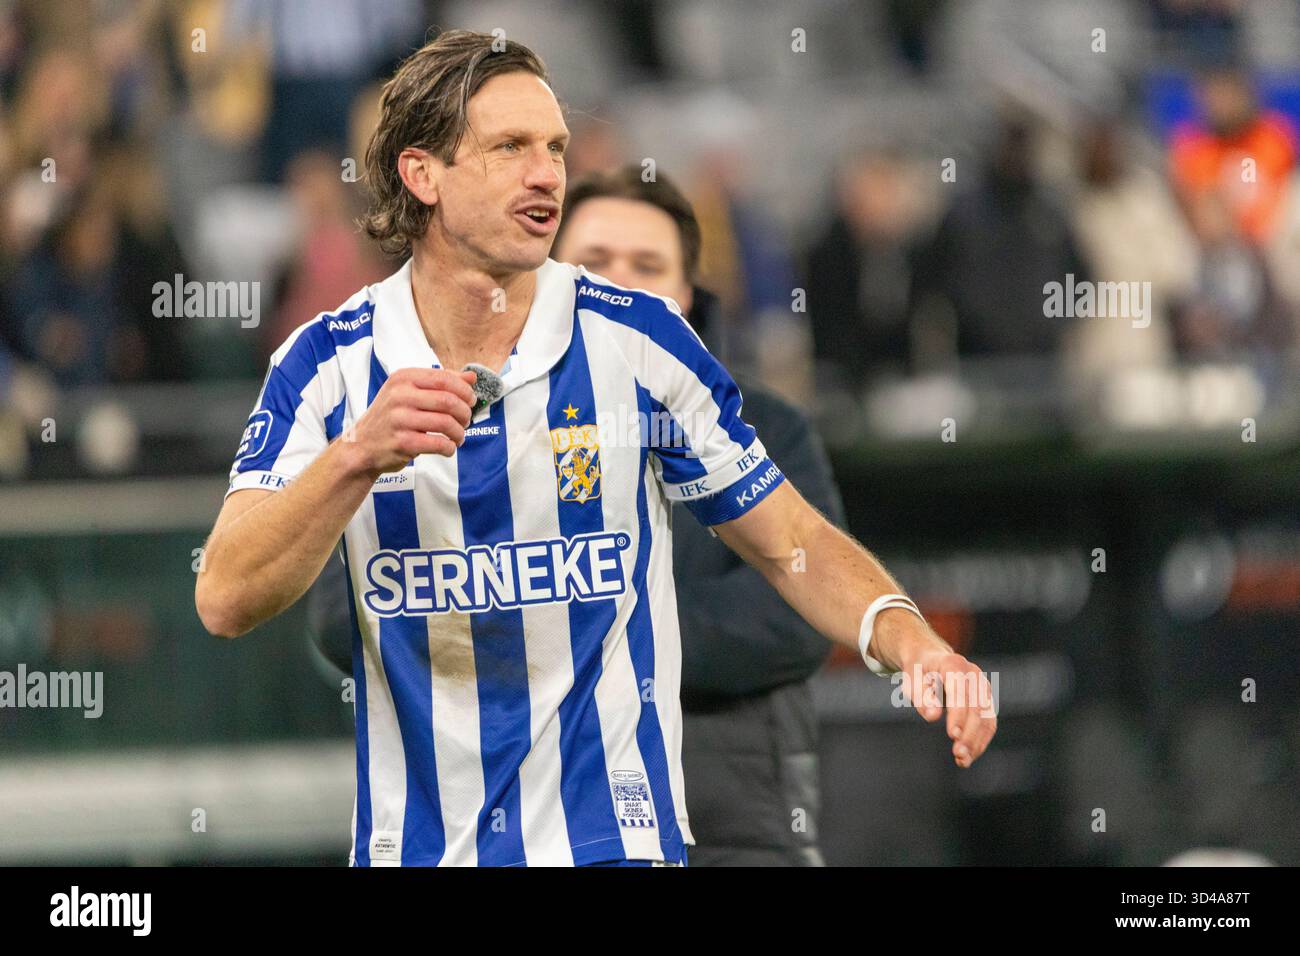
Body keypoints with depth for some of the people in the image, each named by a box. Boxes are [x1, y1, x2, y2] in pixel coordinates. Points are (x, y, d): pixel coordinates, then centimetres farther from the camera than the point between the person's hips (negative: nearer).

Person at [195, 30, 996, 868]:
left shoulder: (640, 340, -3)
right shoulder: (326, 365, -3)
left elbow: (792, 543, 2)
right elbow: (226, 601, -13)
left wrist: (909, 642, -16)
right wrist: (358, 456, -27)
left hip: (616, 837, -1)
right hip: (409, 844, 1)